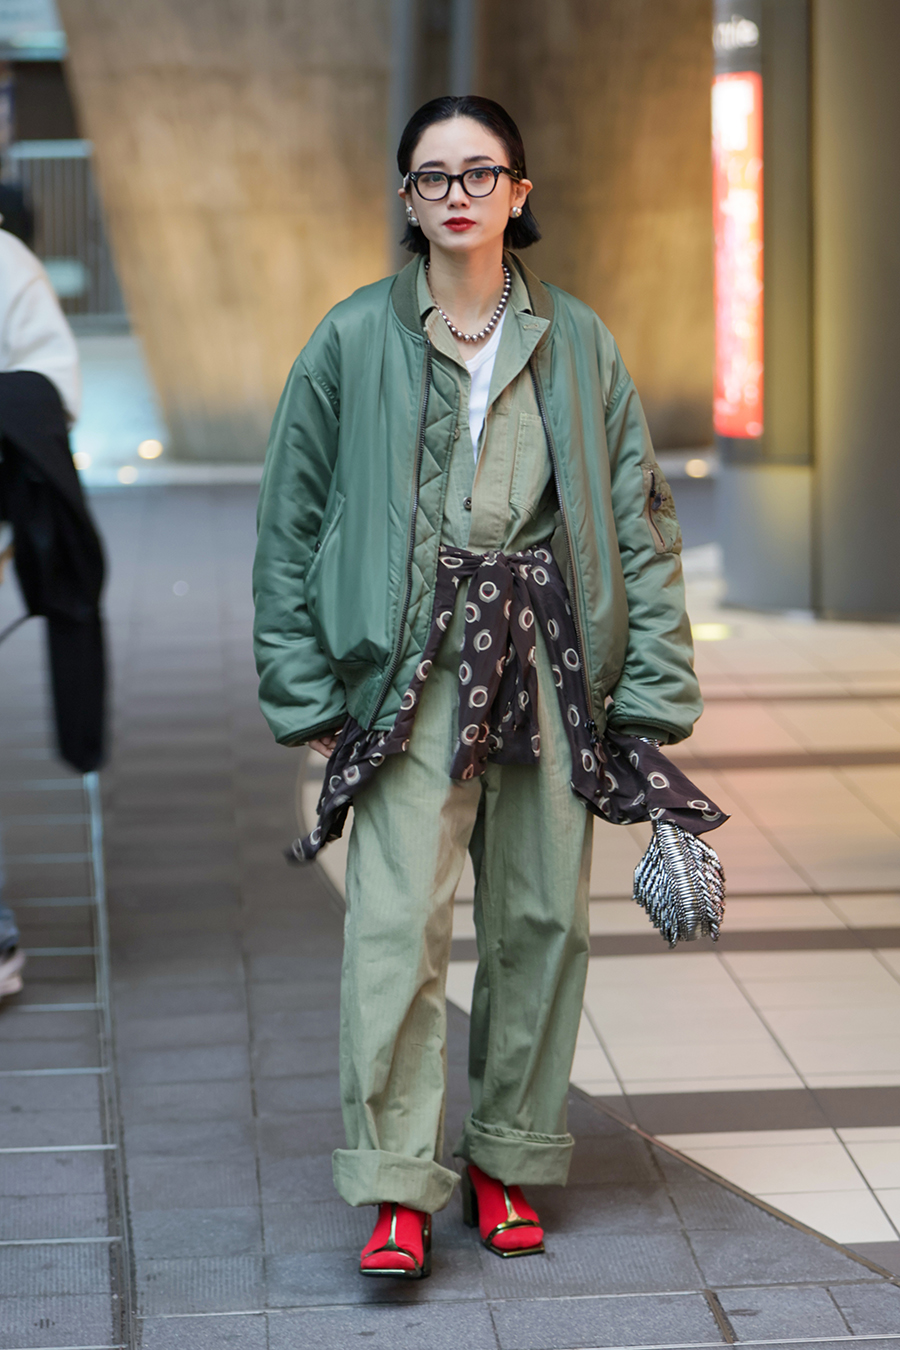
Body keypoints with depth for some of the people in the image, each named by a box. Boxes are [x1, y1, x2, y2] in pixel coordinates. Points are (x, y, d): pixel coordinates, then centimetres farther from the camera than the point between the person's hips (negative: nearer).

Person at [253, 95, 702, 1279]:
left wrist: (652, 692, 2)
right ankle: (397, 1191, -8)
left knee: (544, 916, 5)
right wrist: (306, 694, 0)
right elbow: (291, 522, 5)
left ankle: (506, 1161, 19)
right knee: (398, 917, -12)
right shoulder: (354, 340, 3)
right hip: (413, 661, -2)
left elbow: (640, 519, 9)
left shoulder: (577, 344, 8)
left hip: (550, 658, 3)